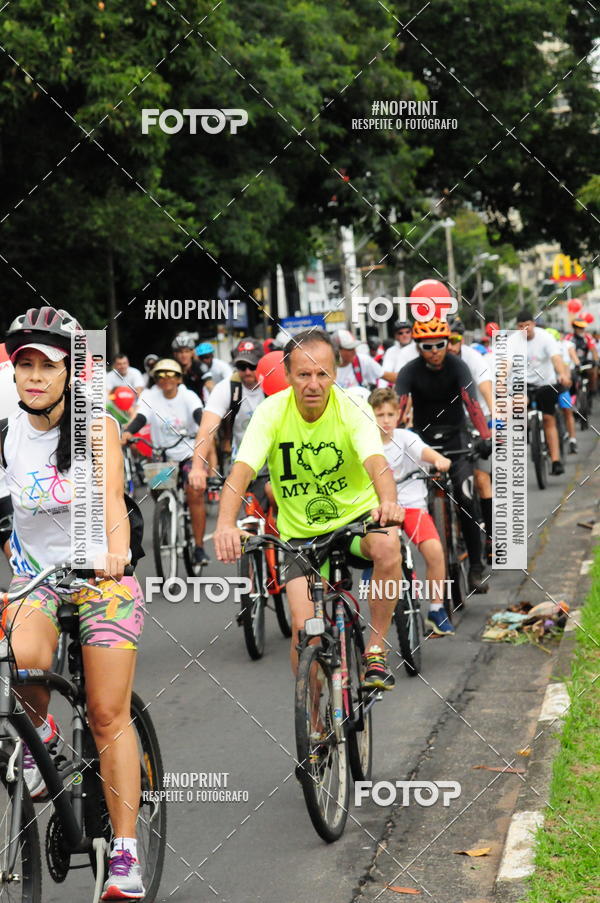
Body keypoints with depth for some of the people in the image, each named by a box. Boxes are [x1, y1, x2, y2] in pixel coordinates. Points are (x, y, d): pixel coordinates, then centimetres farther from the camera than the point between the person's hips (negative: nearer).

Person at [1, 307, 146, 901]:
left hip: (100, 575, -2)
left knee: (109, 716, -5)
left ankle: (125, 853, 1)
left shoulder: (96, 429, -12)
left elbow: (111, 500, -25)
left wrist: (115, 552, -45)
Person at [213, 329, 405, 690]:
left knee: (387, 545, -34)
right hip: (299, 532, 1)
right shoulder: (271, 412, -15)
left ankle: (376, 651, -15)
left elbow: (376, 462, -33)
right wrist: (226, 525, -45)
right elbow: (242, 471, -26)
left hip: (356, 516, -1)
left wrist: (388, 501, -56)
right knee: (305, 627, -15)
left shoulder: (352, 409, -17)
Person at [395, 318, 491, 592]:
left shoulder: (457, 366, -15)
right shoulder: (410, 371, -13)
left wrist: (485, 437, -41)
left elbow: (472, 402, -27)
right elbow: (398, 408, -25)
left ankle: (476, 567, -8)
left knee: (466, 501, -14)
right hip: (423, 438, 1)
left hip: (455, 437, -1)